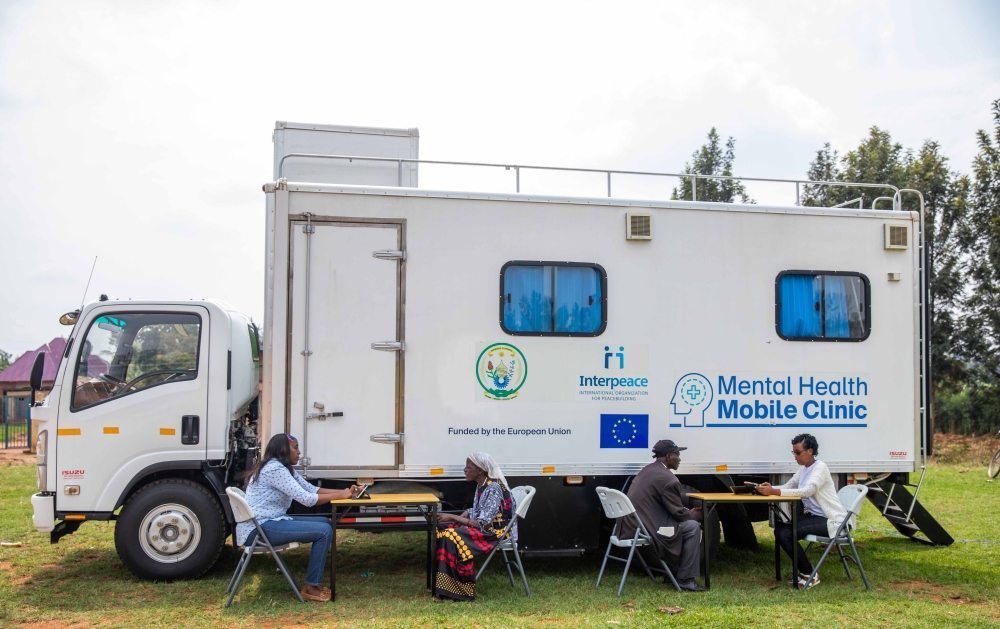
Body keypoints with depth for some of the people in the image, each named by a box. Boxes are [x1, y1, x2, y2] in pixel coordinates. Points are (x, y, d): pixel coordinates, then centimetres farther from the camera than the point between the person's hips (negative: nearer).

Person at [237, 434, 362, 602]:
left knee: (325, 523, 10)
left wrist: (345, 492, 1)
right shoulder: (275, 469, -17)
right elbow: (306, 499, -19)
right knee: (324, 531, -16)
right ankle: (310, 588, -6)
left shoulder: (283, 468, 16)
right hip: (258, 529, -11)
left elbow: (311, 489, 13)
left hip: (271, 521, 11)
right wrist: (340, 495, -10)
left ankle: (315, 581, 11)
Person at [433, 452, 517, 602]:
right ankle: (441, 586, -9)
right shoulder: (481, 485, 7)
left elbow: (482, 523, -24)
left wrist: (453, 517, -20)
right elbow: (474, 512, 15)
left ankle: (462, 590, -17)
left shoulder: (493, 489, -21)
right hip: (483, 527, 9)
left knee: (453, 537, -26)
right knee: (441, 529, -8)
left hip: (497, 532, -9)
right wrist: (456, 518, -5)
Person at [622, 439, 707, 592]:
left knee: (686, 520, 26)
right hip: (646, 529, -10)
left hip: (632, 526, 10)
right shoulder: (668, 479, -15)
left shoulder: (647, 470, 14)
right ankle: (685, 579, 0)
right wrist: (695, 515, 11)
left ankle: (674, 572, 31)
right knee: (693, 526, -1)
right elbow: (678, 513, -9)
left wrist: (688, 512, 20)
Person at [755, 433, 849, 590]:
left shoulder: (820, 468, -17)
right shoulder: (803, 468, 11)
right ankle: (804, 570, 7)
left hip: (831, 520, -9)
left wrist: (774, 492, -39)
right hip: (813, 515, 9)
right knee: (780, 530, -7)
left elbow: (807, 491, -32)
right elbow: (788, 487, 6)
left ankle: (810, 575, -5)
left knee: (786, 534, -21)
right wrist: (771, 488, -17)